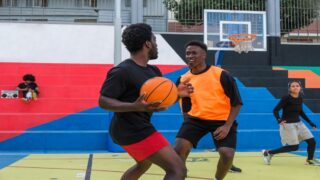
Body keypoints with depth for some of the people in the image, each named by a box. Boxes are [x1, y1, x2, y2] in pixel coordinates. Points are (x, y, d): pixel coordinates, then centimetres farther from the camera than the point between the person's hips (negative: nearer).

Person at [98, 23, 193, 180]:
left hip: (138, 128, 11)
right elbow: (103, 101, -21)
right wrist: (135, 106, -35)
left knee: (144, 164, 36)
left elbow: (161, 100, 15)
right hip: (132, 131, -11)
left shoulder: (153, 71, 9)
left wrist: (177, 93, -5)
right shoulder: (122, 71, -18)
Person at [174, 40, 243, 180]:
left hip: (222, 120, -2)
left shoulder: (222, 75, -12)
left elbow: (236, 103, -8)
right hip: (196, 119, 3)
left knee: (227, 154, -18)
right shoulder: (183, 80, -1)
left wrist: (227, 125, -16)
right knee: (179, 149, -17)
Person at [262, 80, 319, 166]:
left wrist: (310, 122, 18)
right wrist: (279, 120, -35)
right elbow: (275, 110, -18)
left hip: (299, 123, 7)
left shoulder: (300, 98, 4)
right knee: (294, 147, -7)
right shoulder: (286, 98, -17)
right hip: (288, 124, -7)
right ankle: (268, 152, 5)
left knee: (312, 141, 3)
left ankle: (310, 159, 30)